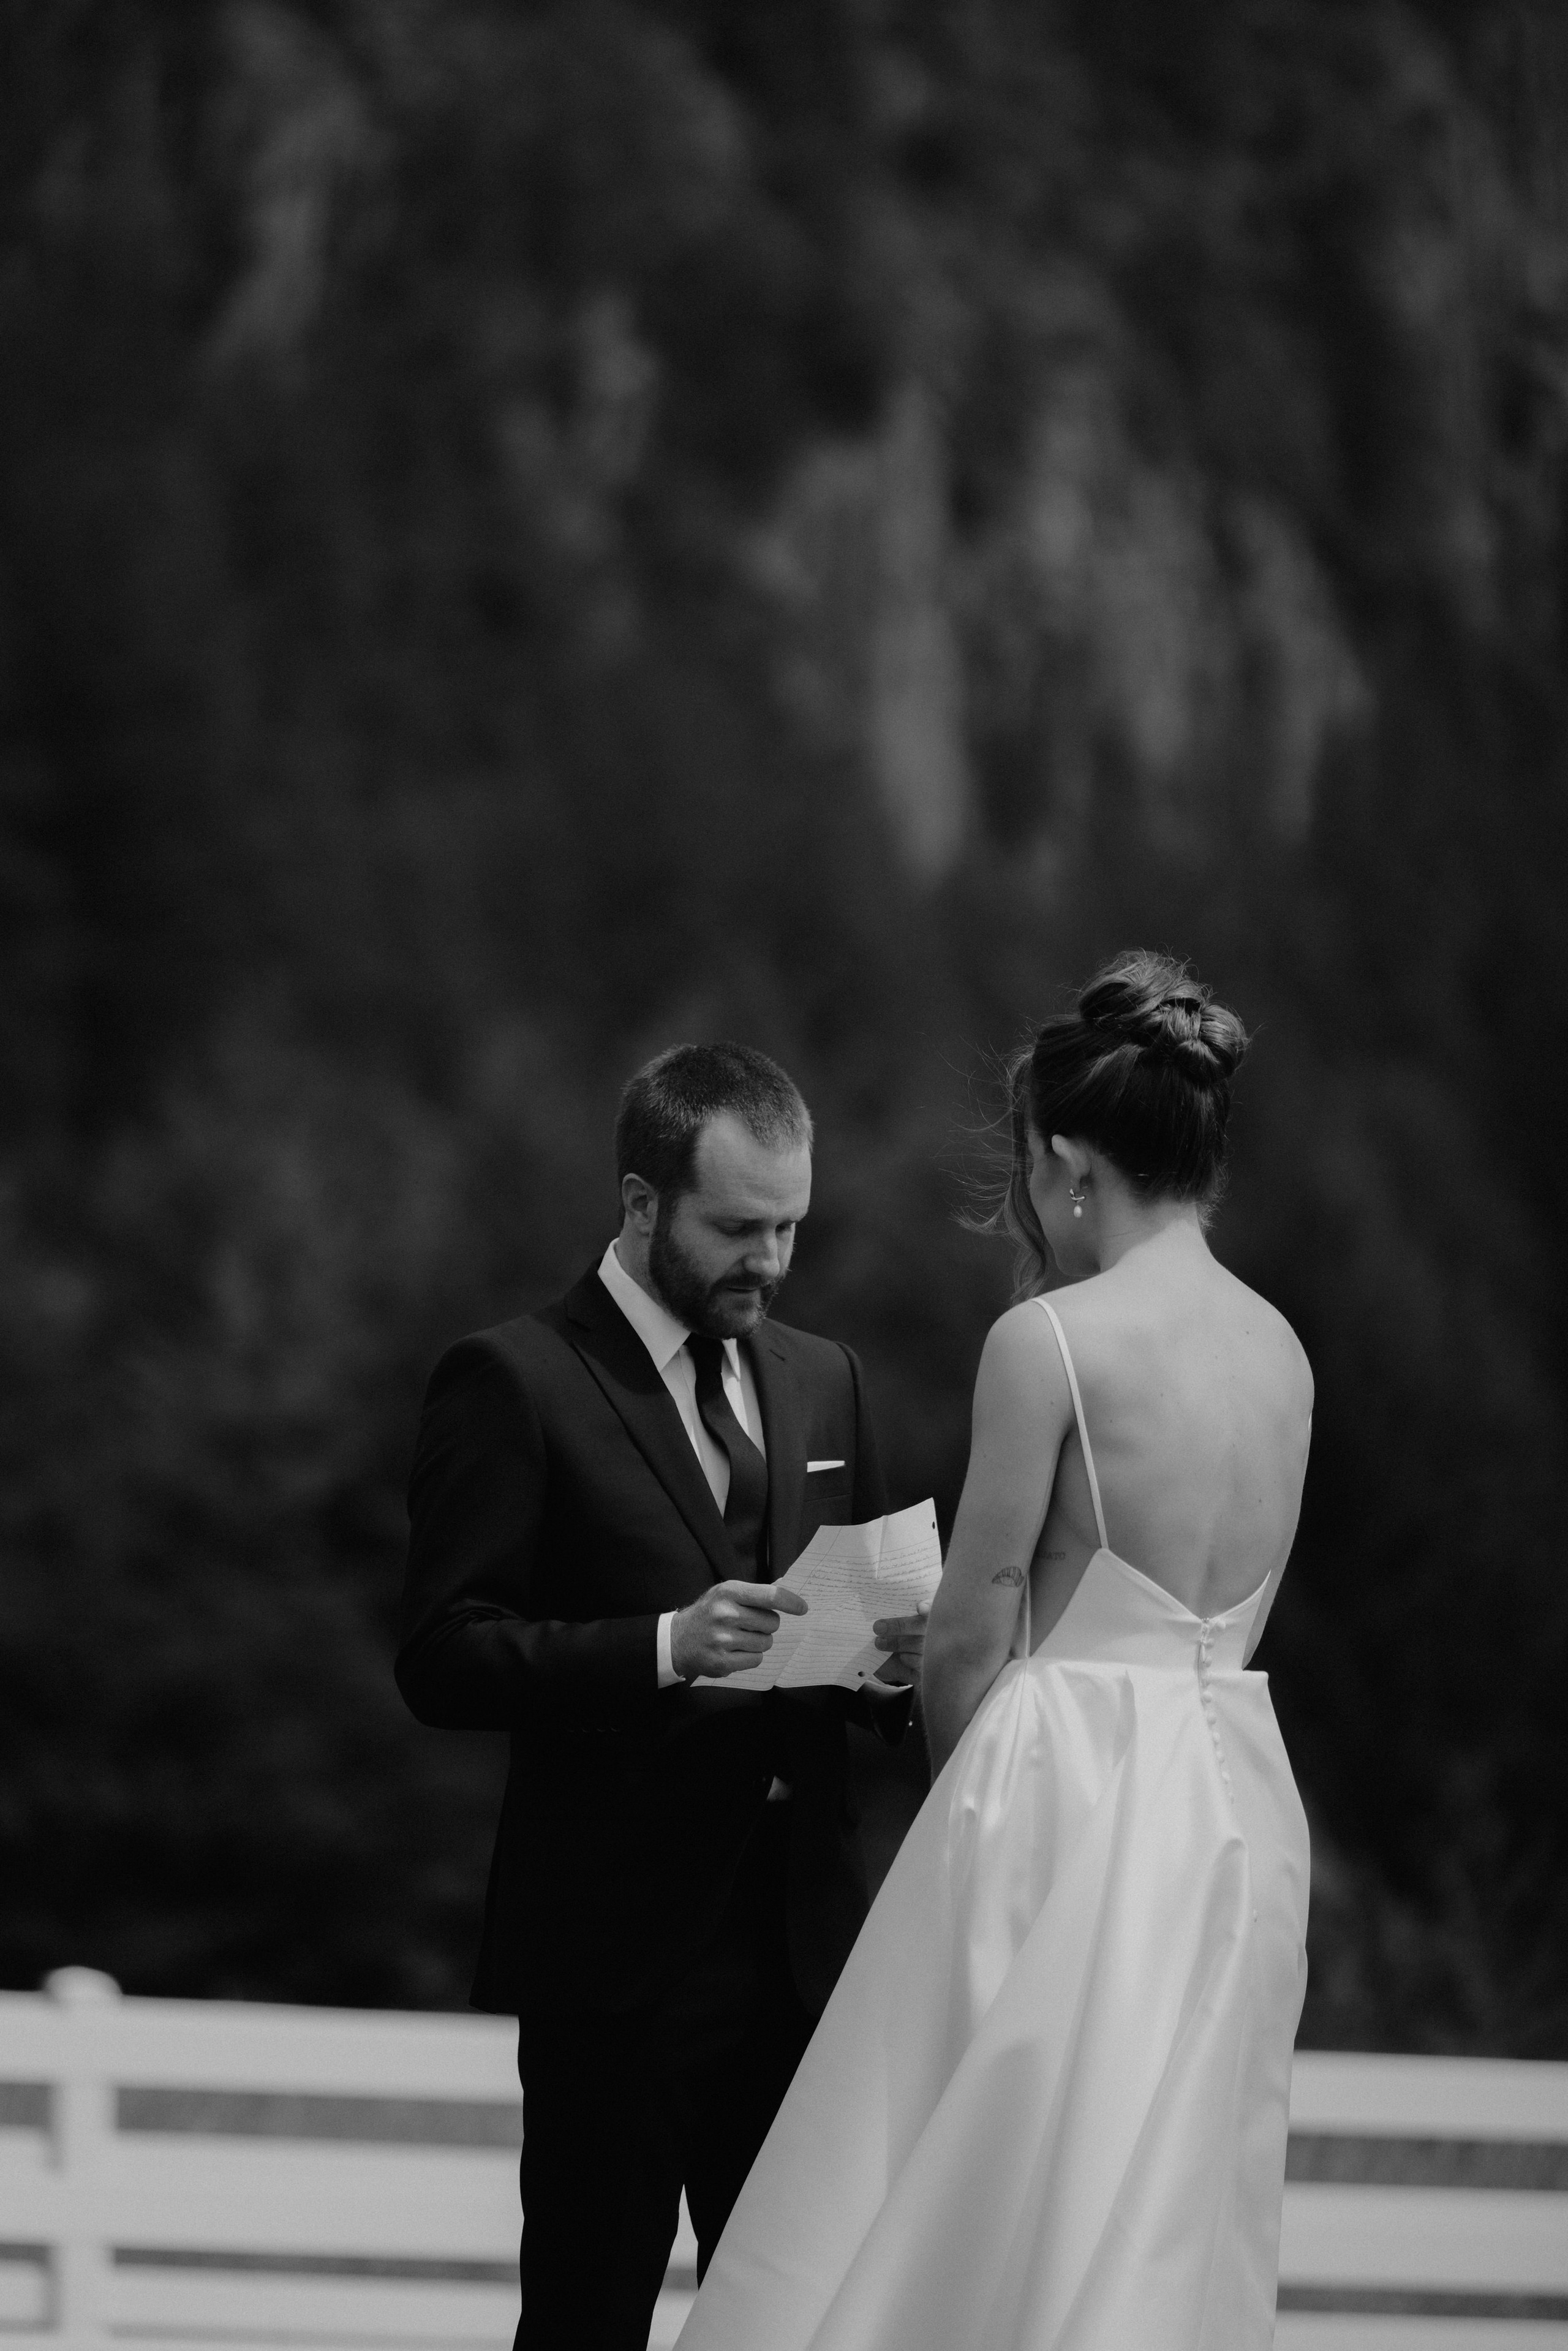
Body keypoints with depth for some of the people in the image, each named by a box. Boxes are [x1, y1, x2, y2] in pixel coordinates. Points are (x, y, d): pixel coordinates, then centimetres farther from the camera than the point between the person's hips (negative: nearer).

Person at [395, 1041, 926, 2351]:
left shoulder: (821, 1382, 16)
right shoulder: (515, 1384, -4)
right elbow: (445, 1658, -11)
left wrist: (899, 1660, -2)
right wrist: (665, 1647, -23)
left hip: (802, 1937, 5)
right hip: (616, 1947, -5)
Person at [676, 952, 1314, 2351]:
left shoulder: (1050, 1340, -13)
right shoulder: (1280, 1350, 7)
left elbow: (971, 1640, -8)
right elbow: (1229, 1612, 11)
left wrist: (965, 1777, 11)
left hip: (1072, 1805, -7)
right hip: (1238, 1813, 7)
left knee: (981, 2221, 0)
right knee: (1178, 2226, 10)